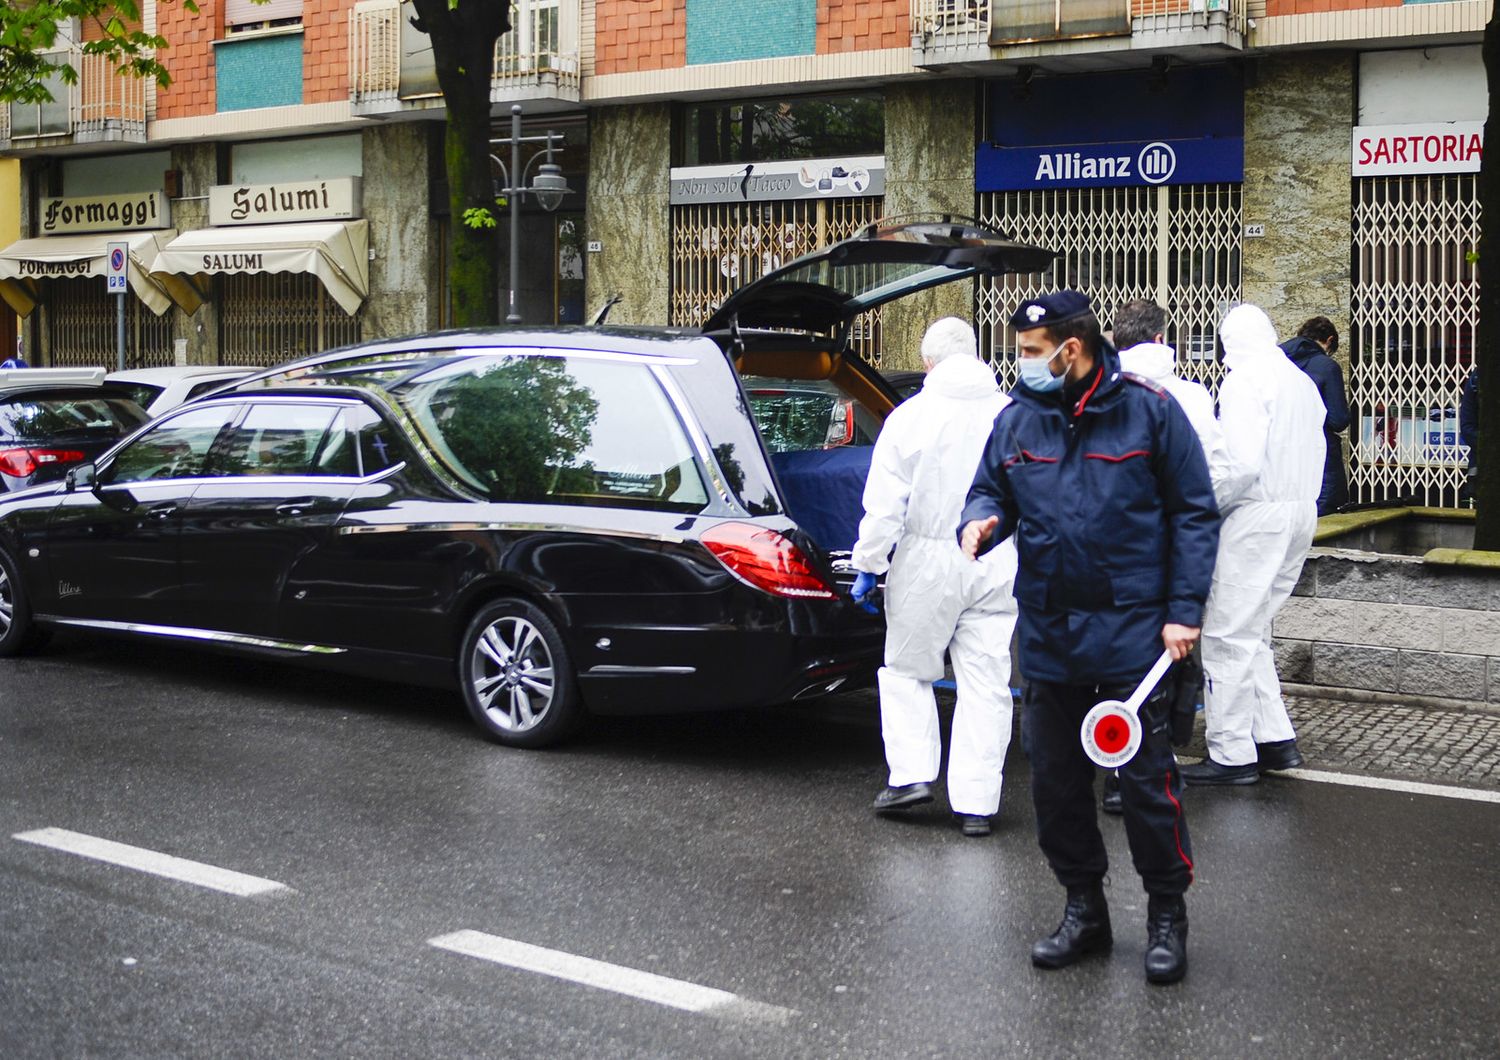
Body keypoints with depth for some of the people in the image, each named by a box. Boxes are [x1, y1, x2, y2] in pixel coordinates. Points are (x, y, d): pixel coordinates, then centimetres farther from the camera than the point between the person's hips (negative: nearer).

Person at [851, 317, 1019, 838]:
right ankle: (976, 801, 6)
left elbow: (884, 505, -7)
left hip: (927, 560, -2)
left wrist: (868, 564, 1)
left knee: (907, 669, 15)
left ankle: (911, 773, 6)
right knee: (985, 682, 6)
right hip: (997, 566, 2)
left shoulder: (910, 416, -6)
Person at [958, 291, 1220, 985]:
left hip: (1132, 628, -5)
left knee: (1147, 776, -3)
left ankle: (1167, 915, 14)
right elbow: (991, 490, 16)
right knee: (1056, 781, 11)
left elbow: (1194, 512, -2)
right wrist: (981, 519, -10)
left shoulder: (1148, 409, -6)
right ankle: (1084, 910, 26)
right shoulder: (1017, 419, 6)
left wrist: (1184, 610, -9)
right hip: (1047, 634, 5)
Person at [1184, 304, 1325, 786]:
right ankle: (1276, 739, 17)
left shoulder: (1244, 380, -11)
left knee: (1229, 634, -3)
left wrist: (1206, 508, -8)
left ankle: (1232, 754, -1)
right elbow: (1315, 455, 13)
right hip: (1301, 512, 9)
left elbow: (1243, 462, -20)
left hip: (1255, 515, -9)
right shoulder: (1303, 381, 16)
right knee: (1253, 634, 17)